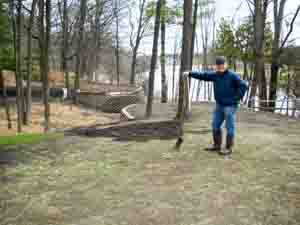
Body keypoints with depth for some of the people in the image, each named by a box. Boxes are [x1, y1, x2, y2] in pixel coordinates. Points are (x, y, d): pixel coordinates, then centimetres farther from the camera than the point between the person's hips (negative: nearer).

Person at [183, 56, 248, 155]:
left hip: (230, 106, -7)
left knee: (230, 127, 1)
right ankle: (217, 145, 24)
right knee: (215, 126, 11)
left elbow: (244, 85, -15)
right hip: (219, 106, 7)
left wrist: (237, 98, -14)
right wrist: (190, 73, -3)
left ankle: (229, 148, 11)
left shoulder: (232, 75, -13)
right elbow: (202, 75, 5)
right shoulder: (215, 75, 4)